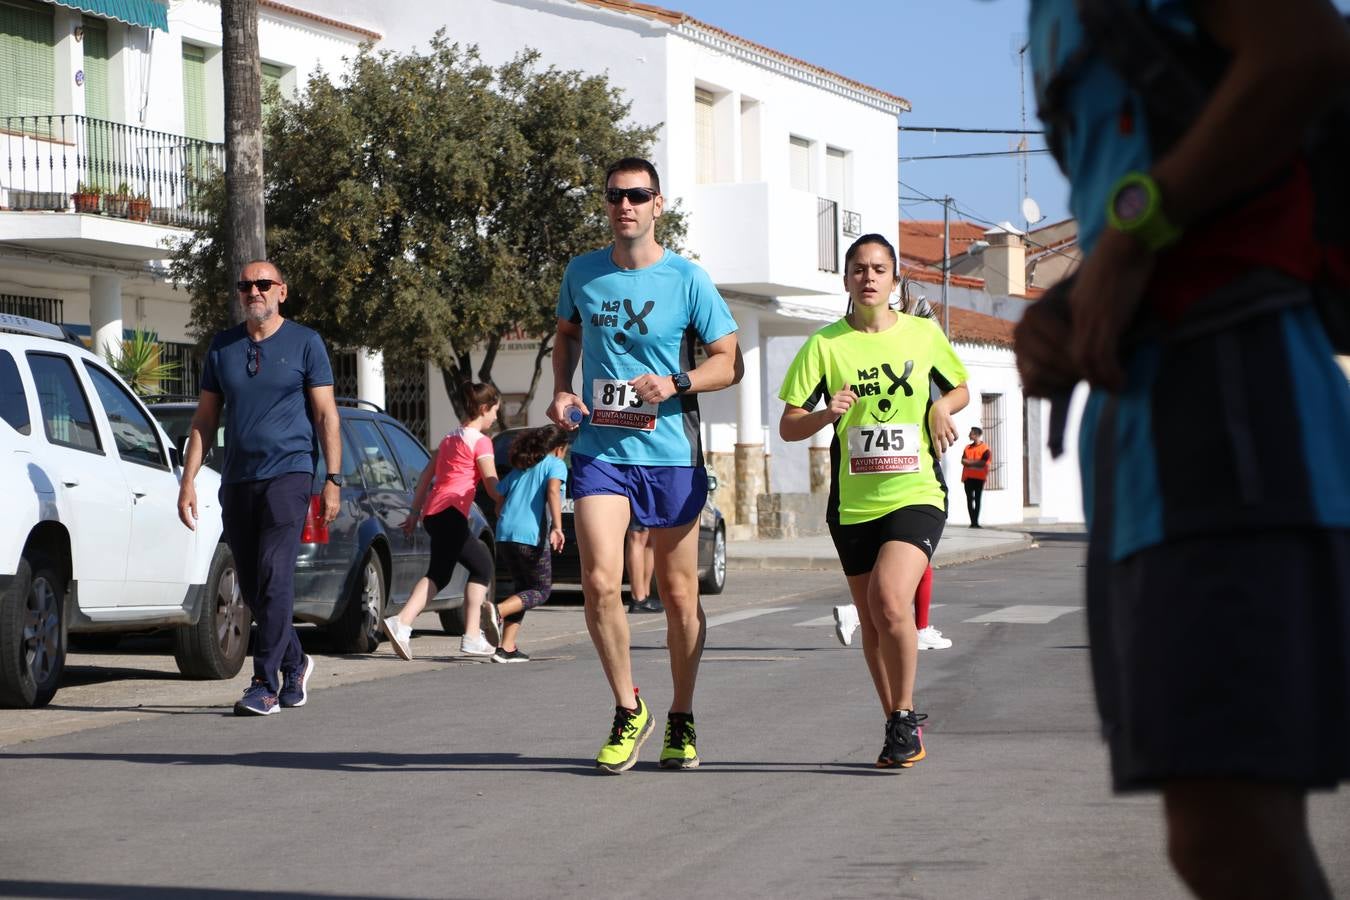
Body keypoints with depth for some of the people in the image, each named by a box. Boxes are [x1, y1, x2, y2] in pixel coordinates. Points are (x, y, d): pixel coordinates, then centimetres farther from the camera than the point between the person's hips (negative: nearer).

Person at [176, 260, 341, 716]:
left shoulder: (304, 343, 2)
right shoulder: (222, 347, 12)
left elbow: (326, 415, 1)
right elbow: (205, 418, 14)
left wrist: (333, 480, -6)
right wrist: (188, 480, 5)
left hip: (287, 475, -5)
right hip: (237, 481, 5)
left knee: (275, 579, -15)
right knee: (251, 587, 9)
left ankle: (266, 685, -15)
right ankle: (295, 664, 28)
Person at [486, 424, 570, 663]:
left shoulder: (519, 468, 23)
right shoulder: (556, 464, 4)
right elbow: (553, 490, -15)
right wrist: (557, 527, -23)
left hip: (504, 534, 7)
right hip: (531, 535, -6)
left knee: (523, 588, 18)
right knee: (541, 591, 7)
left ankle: (507, 647, 7)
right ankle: (496, 611, -19)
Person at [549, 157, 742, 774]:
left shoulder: (687, 279, -4)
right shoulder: (582, 273, 5)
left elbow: (730, 363, 0)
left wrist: (675, 384, -16)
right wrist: (562, 390, 6)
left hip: (671, 453, -1)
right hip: (598, 449, 1)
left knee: (679, 594, 7)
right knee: (599, 583, -14)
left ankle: (681, 721, 24)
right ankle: (629, 711, 4)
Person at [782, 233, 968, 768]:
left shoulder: (924, 334, 3)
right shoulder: (825, 344, 0)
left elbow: (960, 388, 20)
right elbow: (788, 426, 0)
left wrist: (942, 408, -2)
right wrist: (827, 414, -20)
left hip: (916, 495, -2)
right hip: (853, 503, 2)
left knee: (891, 600, -23)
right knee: (872, 623, 10)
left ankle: (904, 715, -6)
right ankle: (900, 730, 28)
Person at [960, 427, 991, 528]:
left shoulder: (985, 448, -2)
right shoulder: (967, 447, 14)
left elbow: (983, 463, -12)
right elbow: (963, 461, 4)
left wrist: (969, 462, -6)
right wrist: (976, 463, -12)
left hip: (979, 477, -4)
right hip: (968, 477, 4)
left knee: (977, 500, -1)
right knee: (969, 499, -1)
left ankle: (976, 521, 0)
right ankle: (973, 521, 0)